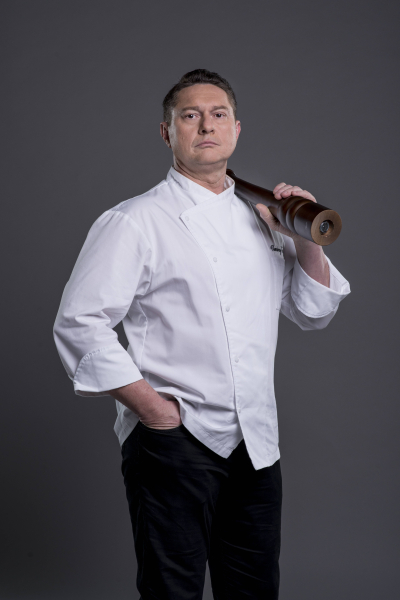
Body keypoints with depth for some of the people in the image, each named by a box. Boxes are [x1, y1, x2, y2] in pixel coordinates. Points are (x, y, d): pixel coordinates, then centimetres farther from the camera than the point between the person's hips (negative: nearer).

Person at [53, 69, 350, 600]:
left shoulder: (261, 218, 12)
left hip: (257, 446, 6)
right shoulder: (135, 221, -6)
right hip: (174, 441, -6)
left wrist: (305, 240, 1)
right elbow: (79, 324, -12)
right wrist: (150, 407, -15)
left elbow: (314, 313, 17)